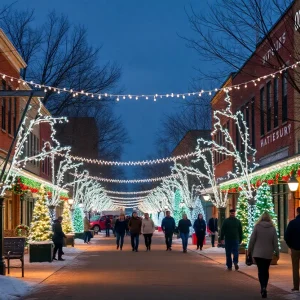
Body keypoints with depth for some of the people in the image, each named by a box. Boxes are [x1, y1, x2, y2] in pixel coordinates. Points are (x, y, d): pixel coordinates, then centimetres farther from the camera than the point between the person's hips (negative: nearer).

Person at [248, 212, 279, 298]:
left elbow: (252, 240, -5)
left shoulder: (257, 227, -6)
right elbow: (275, 242, 0)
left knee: (261, 271, 0)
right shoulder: (272, 228, -1)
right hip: (268, 254, 2)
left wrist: (249, 250, 6)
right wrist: (277, 252, 8)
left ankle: (263, 287, -18)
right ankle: (264, 288, 17)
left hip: (258, 253, -2)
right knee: (266, 271, 15)